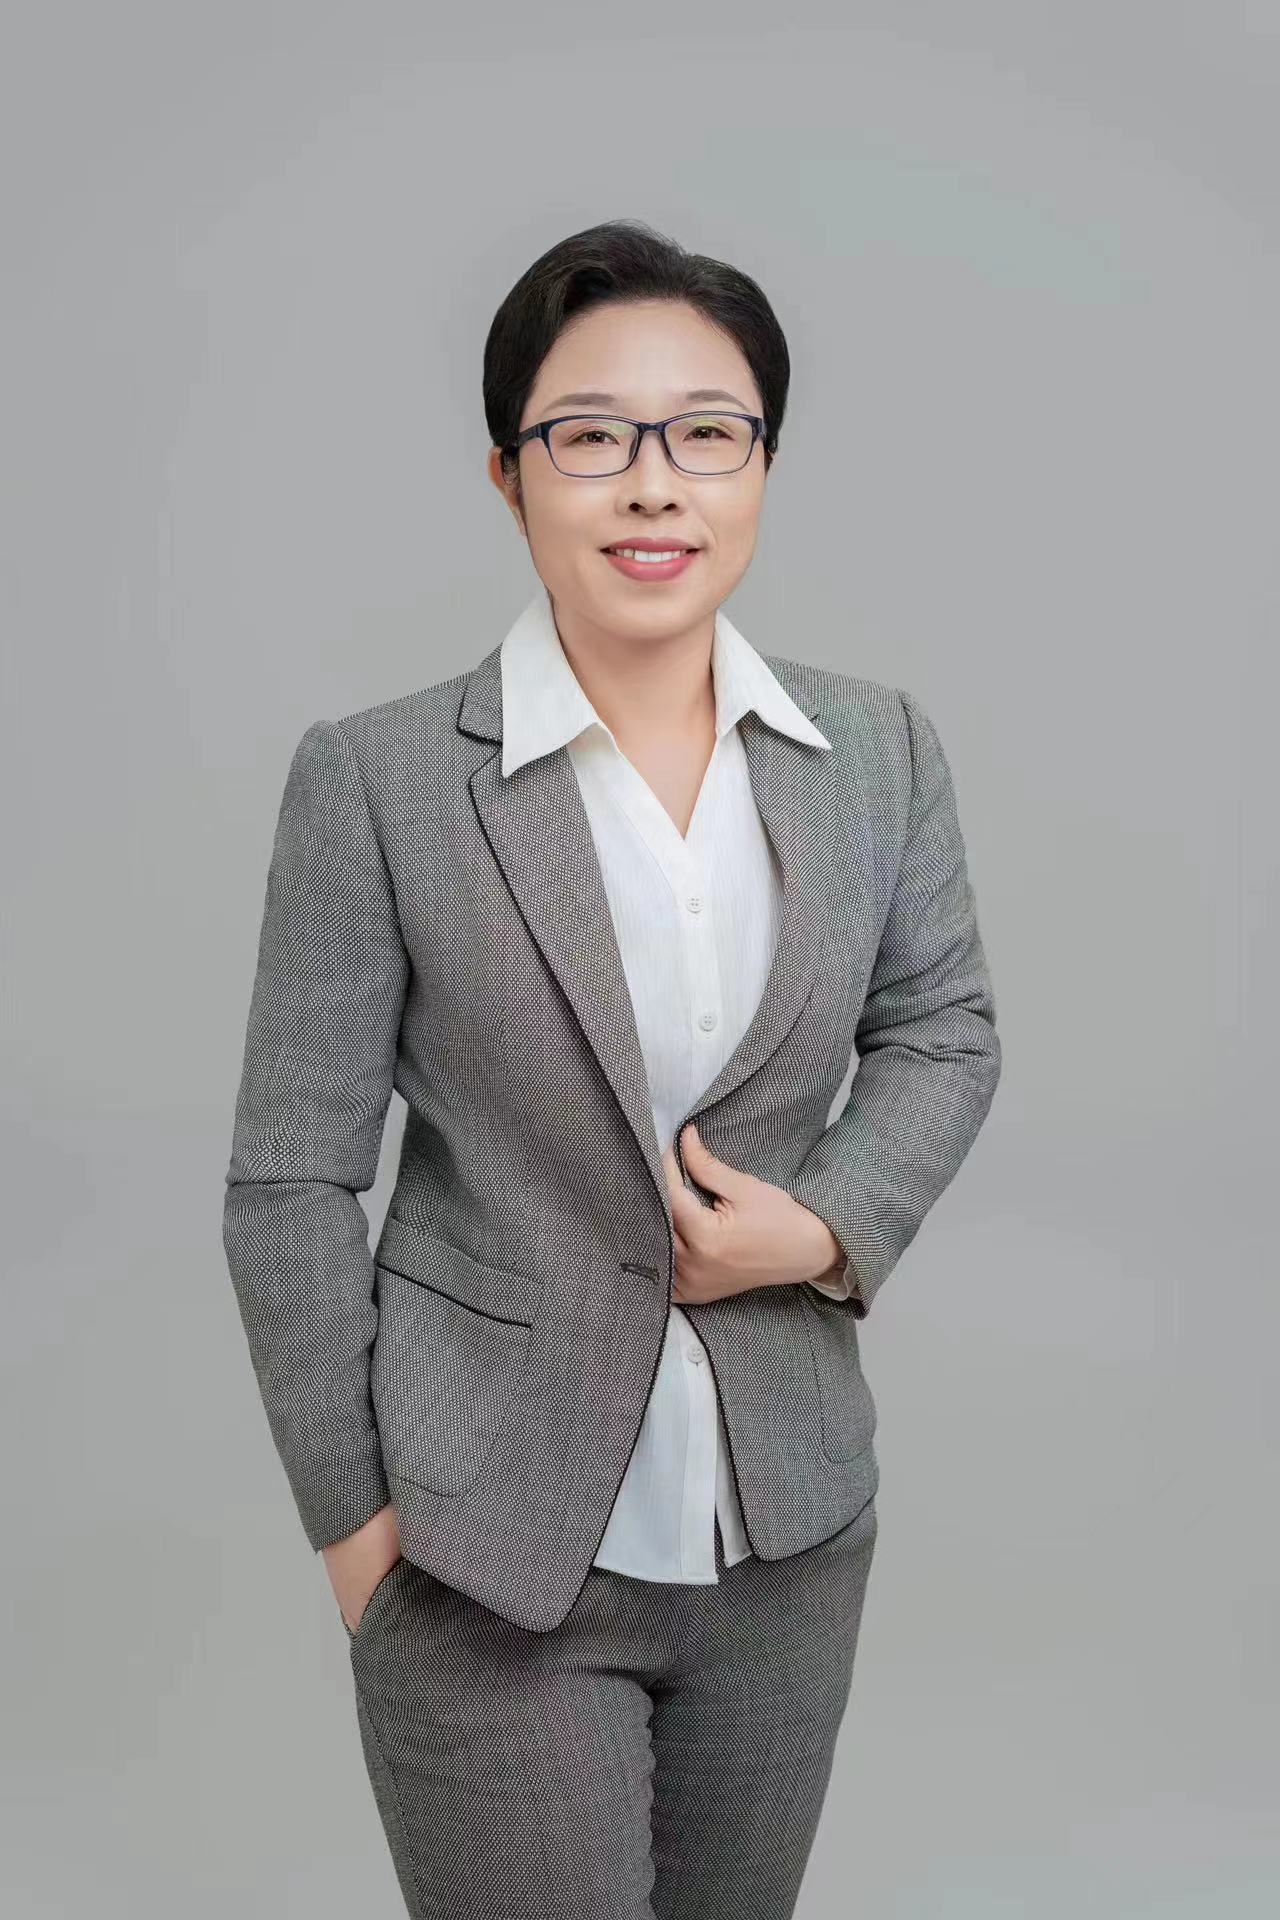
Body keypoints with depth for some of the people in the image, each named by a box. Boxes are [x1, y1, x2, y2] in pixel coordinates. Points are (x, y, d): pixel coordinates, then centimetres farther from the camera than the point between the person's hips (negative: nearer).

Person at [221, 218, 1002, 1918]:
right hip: (488, 1552, -4)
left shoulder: (883, 750, -2)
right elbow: (291, 1180, -8)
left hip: (791, 1529, 4)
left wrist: (833, 1224, -9)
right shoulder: (374, 782, -12)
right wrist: (351, 1510, -6)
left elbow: (944, 1030, 10)